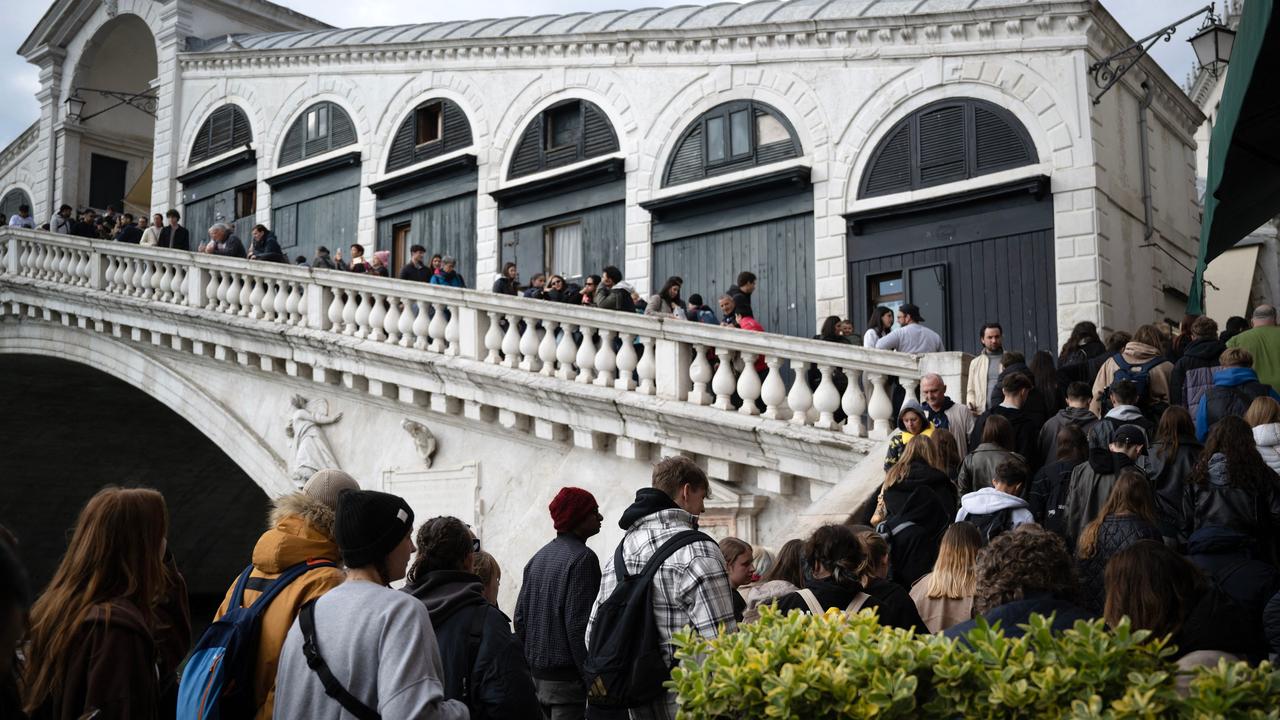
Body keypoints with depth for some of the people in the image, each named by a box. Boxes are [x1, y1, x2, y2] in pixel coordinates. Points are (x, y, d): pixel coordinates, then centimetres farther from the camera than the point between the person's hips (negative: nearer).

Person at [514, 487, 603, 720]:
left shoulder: (539, 557, 12)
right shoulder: (582, 558, -14)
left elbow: (520, 617, 13)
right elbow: (578, 625, -19)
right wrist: (590, 679, -14)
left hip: (537, 672, 8)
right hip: (566, 676, -8)